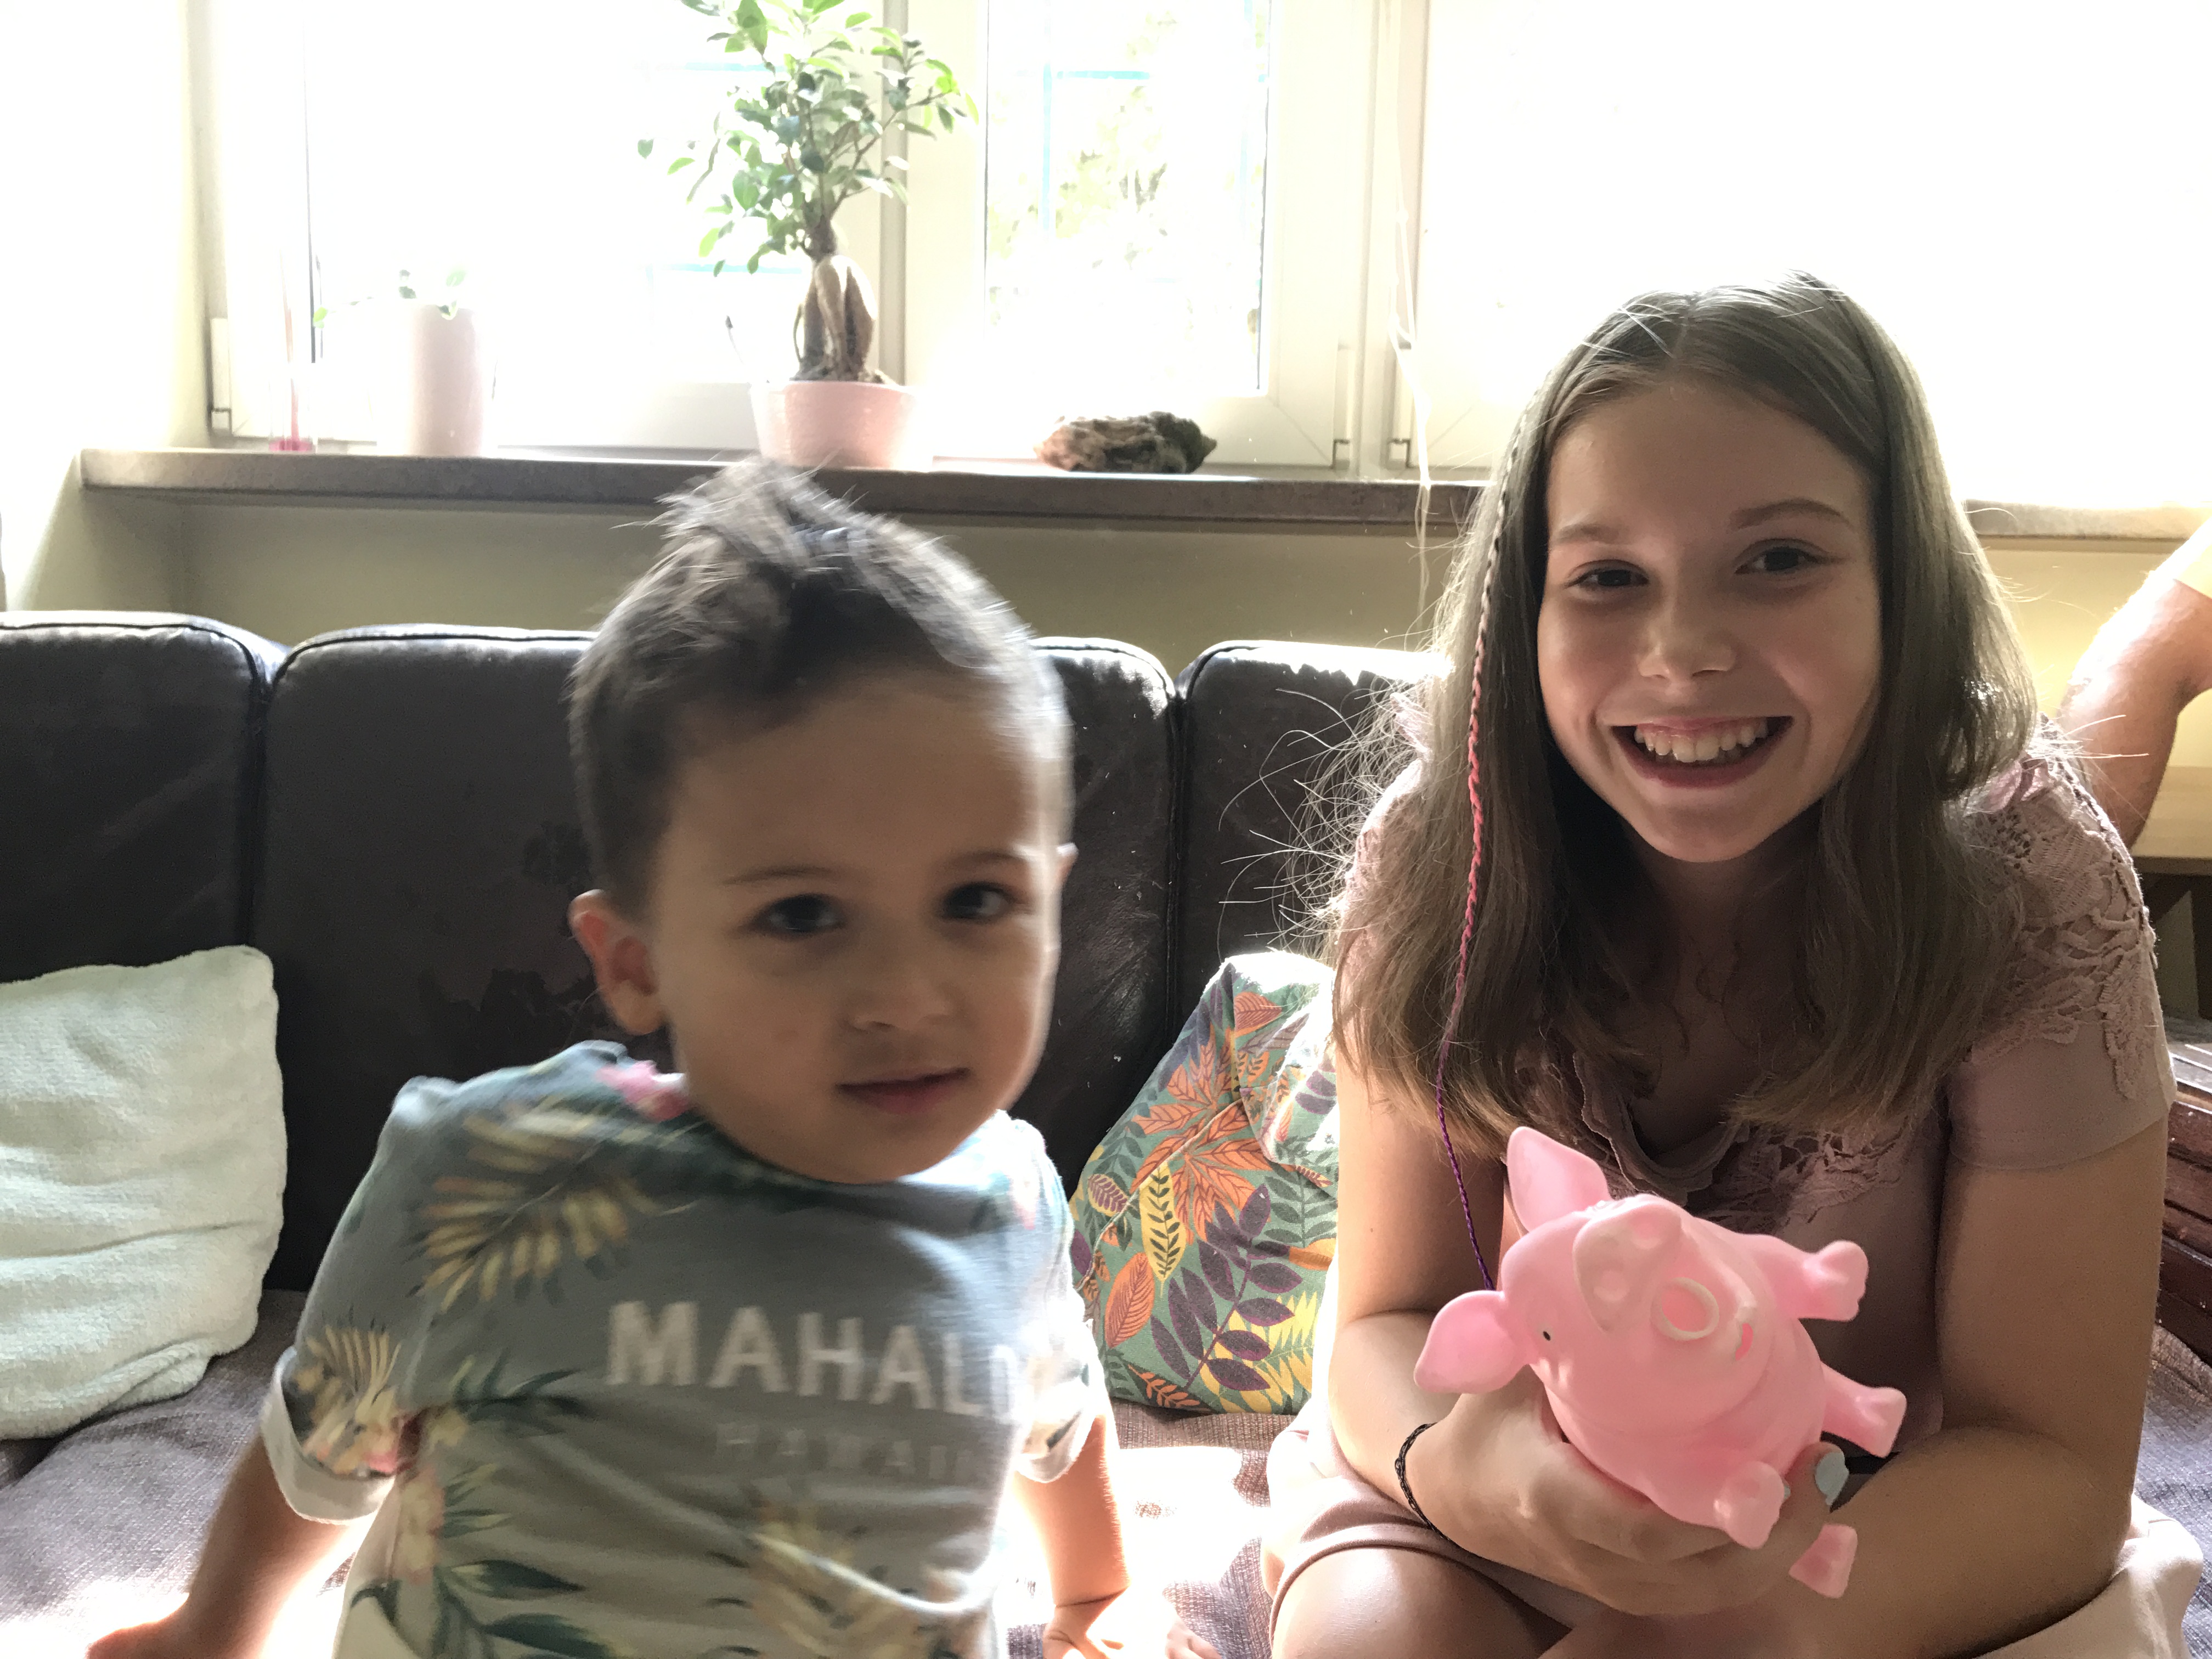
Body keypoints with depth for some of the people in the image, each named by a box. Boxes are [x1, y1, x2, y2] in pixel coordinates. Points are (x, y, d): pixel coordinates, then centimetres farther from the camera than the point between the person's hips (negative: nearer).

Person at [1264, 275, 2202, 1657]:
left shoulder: (2026, 885, -21)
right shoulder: (1442, 857, -18)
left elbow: (2050, 1458, -18)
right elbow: (1394, 1320, -13)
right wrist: (1454, 1463, -38)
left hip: (1911, 1532, 1)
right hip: (1511, 1505, 0)